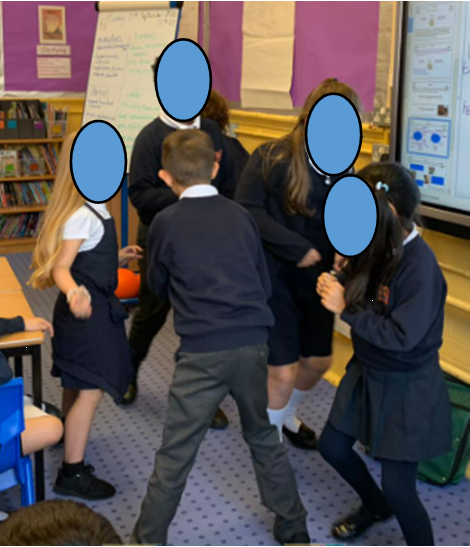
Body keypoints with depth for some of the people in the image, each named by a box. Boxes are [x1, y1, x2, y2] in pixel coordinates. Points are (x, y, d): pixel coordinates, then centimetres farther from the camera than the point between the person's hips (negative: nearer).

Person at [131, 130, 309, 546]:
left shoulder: (166, 223, -2)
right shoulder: (240, 216, 6)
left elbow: (159, 288, 13)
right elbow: (265, 286, 12)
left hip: (202, 352, -3)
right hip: (252, 344, 4)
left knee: (175, 455, 5)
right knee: (265, 440, 21)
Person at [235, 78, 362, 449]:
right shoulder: (273, 157, -15)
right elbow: (247, 210, -20)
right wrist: (297, 248, -21)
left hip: (315, 277, 6)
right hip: (273, 275, -5)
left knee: (318, 361, 16)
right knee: (284, 370, -2)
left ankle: (286, 416, 47)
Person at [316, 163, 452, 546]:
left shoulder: (419, 266, -28)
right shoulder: (378, 247, -7)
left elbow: (401, 336, -29)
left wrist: (345, 307, -25)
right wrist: (337, 286, -14)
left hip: (407, 388, -8)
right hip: (367, 372, 8)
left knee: (398, 487, -1)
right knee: (333, 446, 20)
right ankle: (376, 507, 48)